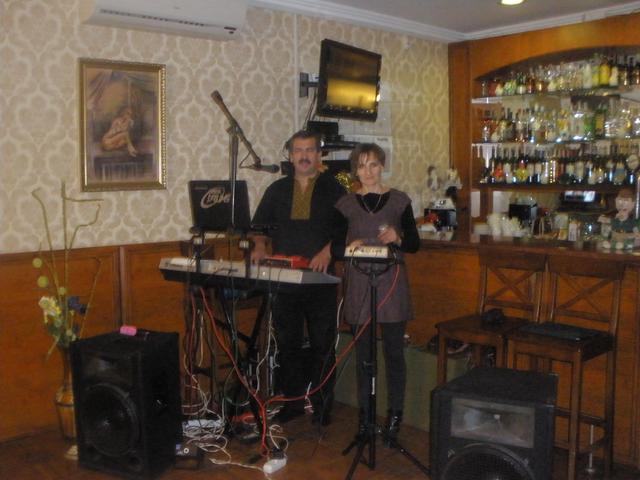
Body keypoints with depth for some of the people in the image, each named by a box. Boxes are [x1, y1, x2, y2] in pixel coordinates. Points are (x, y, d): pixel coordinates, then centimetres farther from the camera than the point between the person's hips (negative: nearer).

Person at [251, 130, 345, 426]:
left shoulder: (332, 189, 5)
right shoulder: (277, 190, 14)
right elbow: (259, 224, 17)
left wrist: (328, 250, -17)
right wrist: (260, 246, -1)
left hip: (320, 279, -3)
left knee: (322, 343, 2)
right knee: (287, 342, 9)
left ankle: (322, 406, 13)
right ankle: (293, 401, 21)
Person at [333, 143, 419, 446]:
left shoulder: (399, 200, 3)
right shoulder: (346, 204, 6)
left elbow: (415, 244, 4)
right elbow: (334, 245, 7)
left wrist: (398, 239, -16)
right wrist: (349, 247, -13)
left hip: (392, 284, -1)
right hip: (357, 284, 1)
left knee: (394, 352, 2)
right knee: (362, 353, 9)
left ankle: (394, 417, 16)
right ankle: (364, 415, 22)